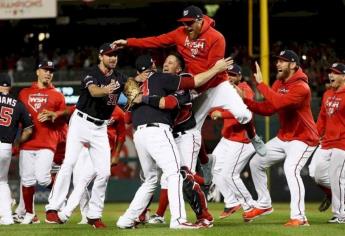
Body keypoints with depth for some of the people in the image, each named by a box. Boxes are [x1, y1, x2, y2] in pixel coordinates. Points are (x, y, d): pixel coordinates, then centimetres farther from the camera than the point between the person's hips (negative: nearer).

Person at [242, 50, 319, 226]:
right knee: (256, 163, 14)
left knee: (290, 169, -31)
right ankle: (264, 205, 28)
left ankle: (298, 217, -35)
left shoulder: (301, 88, -21)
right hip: (283, 138, 9)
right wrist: (244, 100, -8)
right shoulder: (279, 84, 6)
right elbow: (267, 109, 4)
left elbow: (278, 102, -36)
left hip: (303, 139, -9)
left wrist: (260, 83, -31)